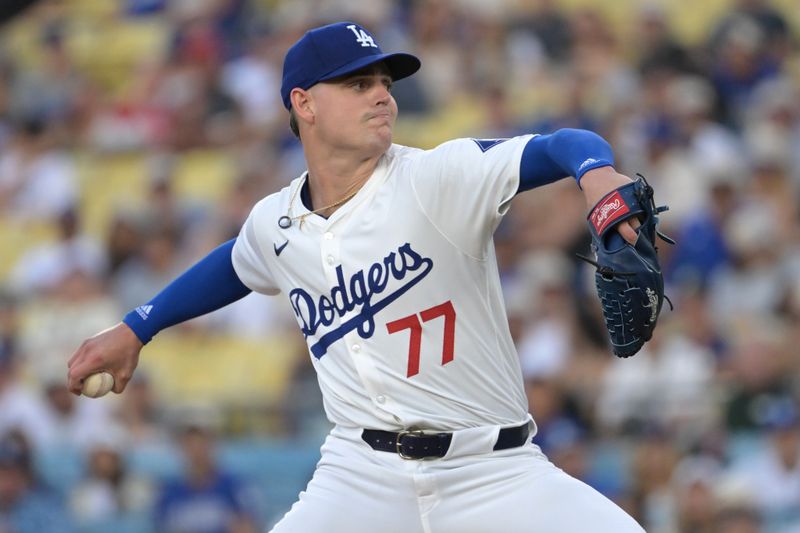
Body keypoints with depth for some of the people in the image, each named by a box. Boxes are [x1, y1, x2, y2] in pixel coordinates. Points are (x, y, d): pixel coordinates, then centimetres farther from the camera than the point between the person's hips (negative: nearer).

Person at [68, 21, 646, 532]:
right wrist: (135, 329, 32)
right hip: (362, 473, 3)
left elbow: (559, 147, -23)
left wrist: (595, 172, -46)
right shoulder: (275, 224, 5)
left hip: (496, 474, -3)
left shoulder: (438, 178, -10)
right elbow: (235, 265, 29)